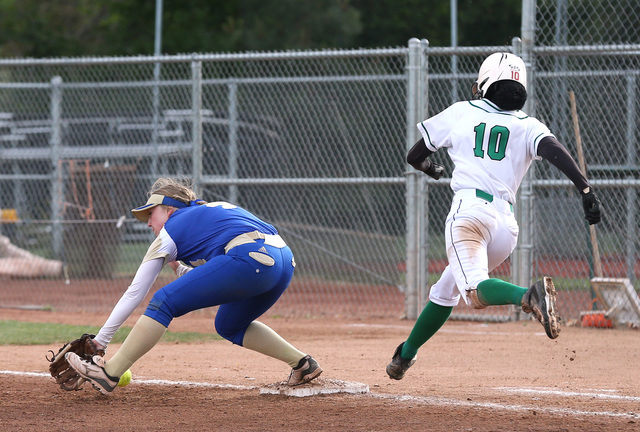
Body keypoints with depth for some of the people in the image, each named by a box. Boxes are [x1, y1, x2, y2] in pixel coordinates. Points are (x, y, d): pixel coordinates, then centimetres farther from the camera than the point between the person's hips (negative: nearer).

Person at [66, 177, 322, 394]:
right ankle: (302, 364, 25)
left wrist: (99, 341, 19)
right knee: (229, 326, 29)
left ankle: (109, 373, -6)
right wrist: (182, 270, 29)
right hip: (286, 260, 8)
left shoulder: (170, 232, 14)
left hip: (250, 258, -8)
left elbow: (134, 294, 16)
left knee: (164, 303, -1)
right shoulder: (216, 209, 34)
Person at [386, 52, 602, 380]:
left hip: (468, 209, -4)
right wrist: (585, 190, -17)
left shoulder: (461, 112, 16)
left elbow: (414, 156, 27)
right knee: (446, 290, 23)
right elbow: (554, 150, -7)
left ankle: (528, 295, -52)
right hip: (506, 222, 4)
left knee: (476, 292, -24)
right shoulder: (528, 126, 15)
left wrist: (432, 169, 49)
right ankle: (406, 353, 33)